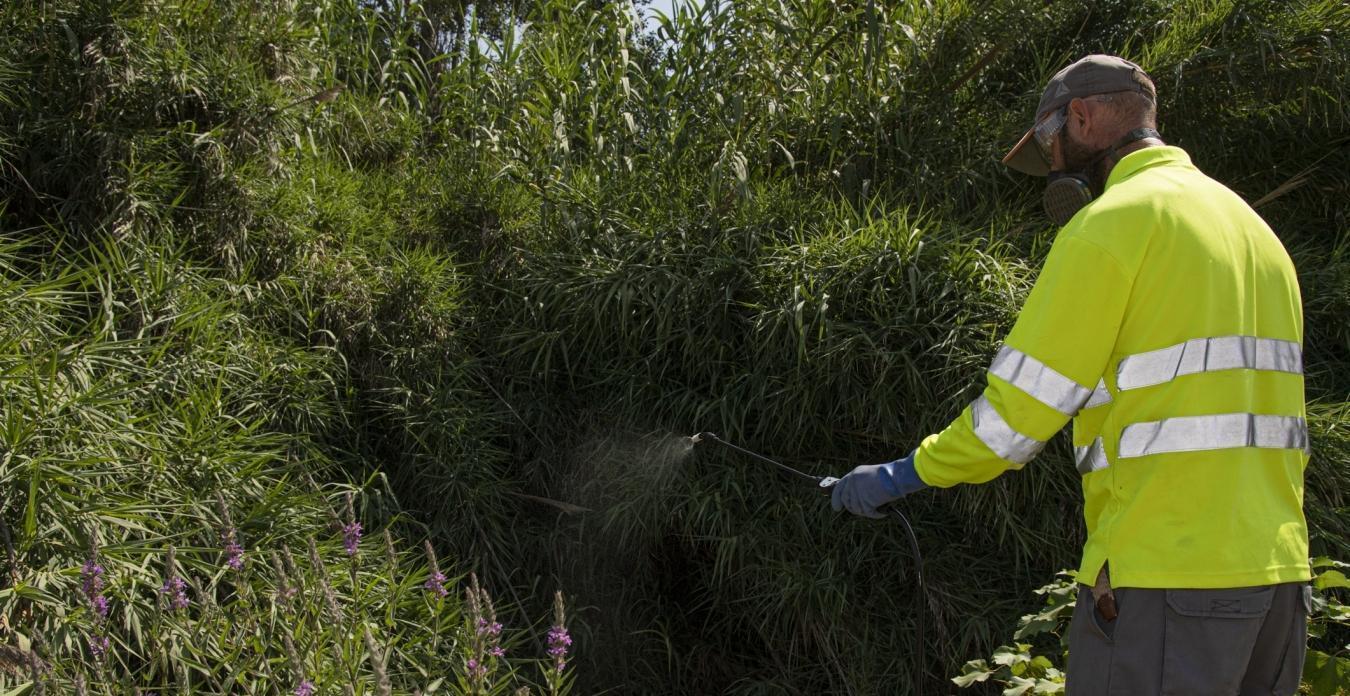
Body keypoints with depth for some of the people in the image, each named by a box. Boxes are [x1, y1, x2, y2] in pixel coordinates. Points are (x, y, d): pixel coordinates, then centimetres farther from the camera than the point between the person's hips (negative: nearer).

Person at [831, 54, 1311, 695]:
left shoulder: (1111, 220, -9)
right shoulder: (1252, 225, 19)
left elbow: (1020, 402, -11)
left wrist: (900, 476, 1)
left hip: (1167, 574, -9)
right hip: (1276, 570, 9)